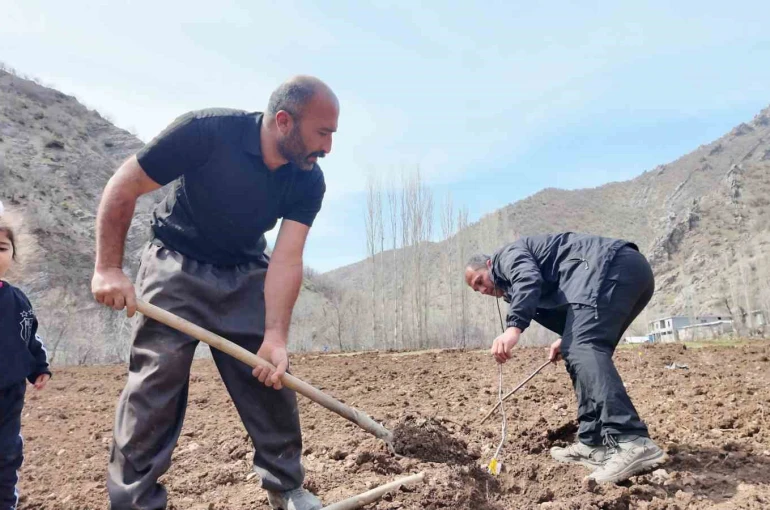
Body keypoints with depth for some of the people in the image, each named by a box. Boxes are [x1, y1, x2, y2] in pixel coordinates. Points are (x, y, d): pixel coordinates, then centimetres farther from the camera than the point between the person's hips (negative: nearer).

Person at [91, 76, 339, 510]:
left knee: (272, 377, 2)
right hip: (177, 265, -3)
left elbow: (287, 258, -20)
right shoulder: (207, 131, -27)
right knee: (155, 383, -9)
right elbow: (124, 186, -18)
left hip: (246, 275, 4)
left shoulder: (308, 181, -15)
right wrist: (109, 267, -22)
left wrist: (275, 336, -32)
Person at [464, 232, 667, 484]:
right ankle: (593, 443, 8)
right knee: (584, 351, 11)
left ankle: (632, 442, -35)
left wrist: (513, 327, -28)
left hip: (612, 264, -10)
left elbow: (528, 279, -16)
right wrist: (567, 338, 14)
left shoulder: (507, 255, 8)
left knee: (582, 349, -22)